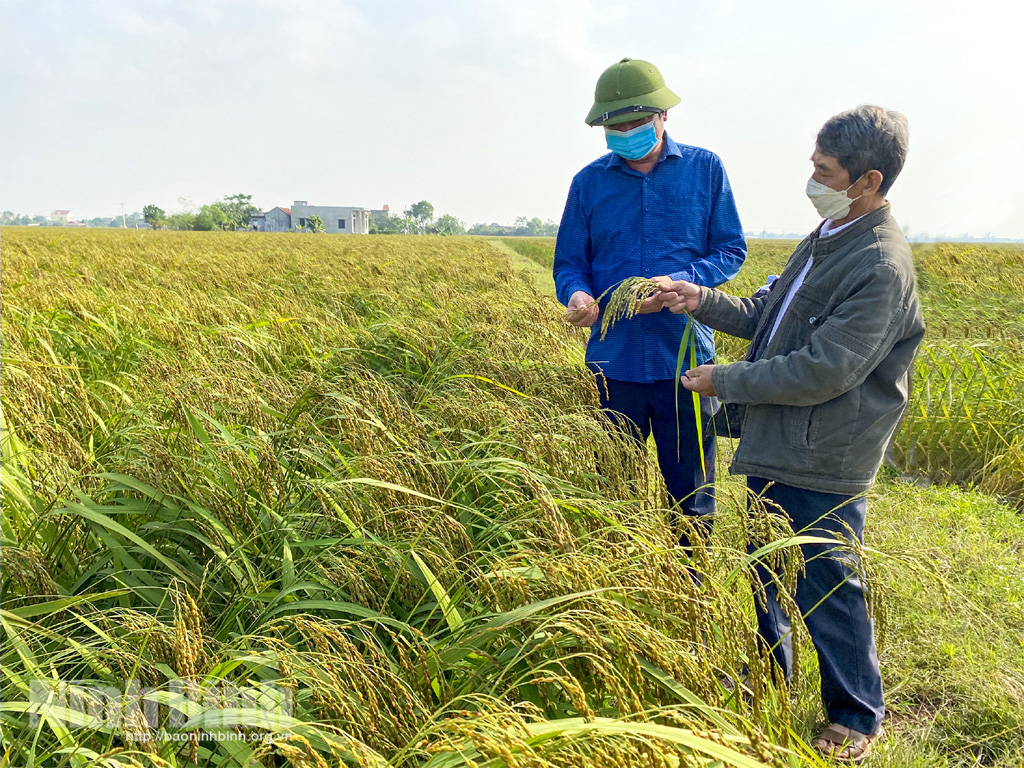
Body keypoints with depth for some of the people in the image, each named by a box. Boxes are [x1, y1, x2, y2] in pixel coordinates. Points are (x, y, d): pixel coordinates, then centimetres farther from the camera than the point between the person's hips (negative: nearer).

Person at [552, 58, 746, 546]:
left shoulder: (705, 169, 2)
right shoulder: (589, 182, 5)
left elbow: (731, 251, 2)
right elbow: (569, 263, 6)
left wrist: (681, 282, -17)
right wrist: (576, 295, -18)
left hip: (684, 358, -1)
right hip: (614, 359, 2)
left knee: (691, 498, 10)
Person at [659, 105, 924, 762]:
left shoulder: (881, 266, -21)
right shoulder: (825, 240, 10)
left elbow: (821, 372, -25)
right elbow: (767, 319, 15)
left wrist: (723, 380, -16)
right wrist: (703, 301, -1)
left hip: (822, 467, -9)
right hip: (775, 450, 9)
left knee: (827, 591, 5)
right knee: (768, 574, 22)